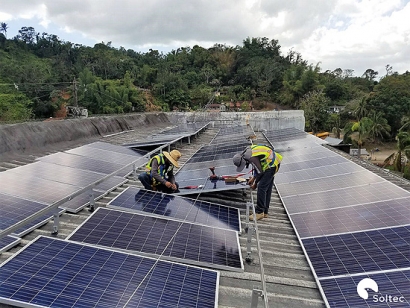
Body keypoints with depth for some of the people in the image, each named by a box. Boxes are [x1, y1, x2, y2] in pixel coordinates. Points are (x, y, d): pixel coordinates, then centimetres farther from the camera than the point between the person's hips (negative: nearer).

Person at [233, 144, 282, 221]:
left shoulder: (251, 158, -26)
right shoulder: (247, 151, 4)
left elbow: (260, 171, -17)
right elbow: (257, 166, 15)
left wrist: (255, 183, -3)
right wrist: (253, 178, 13)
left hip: (271, 165, -10)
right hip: (274, 162, 10)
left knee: (261, 187, -10)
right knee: (267, 189, 12)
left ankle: (259, 212, -3)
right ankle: (265, 212, 19)